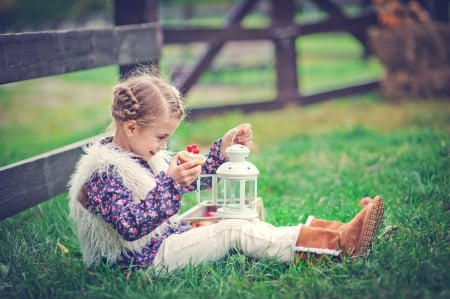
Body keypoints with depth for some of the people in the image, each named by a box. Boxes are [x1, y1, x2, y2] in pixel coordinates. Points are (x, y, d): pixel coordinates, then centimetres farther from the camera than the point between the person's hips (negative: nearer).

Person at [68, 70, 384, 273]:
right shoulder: (104, 172, -18)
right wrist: (171, 184, -35)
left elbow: (192, 181, 24)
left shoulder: (141, 153, 13)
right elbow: (131, 227, -28)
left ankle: (337, 236, -15)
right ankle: (338, 246, -26)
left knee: (247, 223, -5)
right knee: (234, 230, -21)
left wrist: (223, 148, 12)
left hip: (170, 235, 10)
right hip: (148, 256, -10)